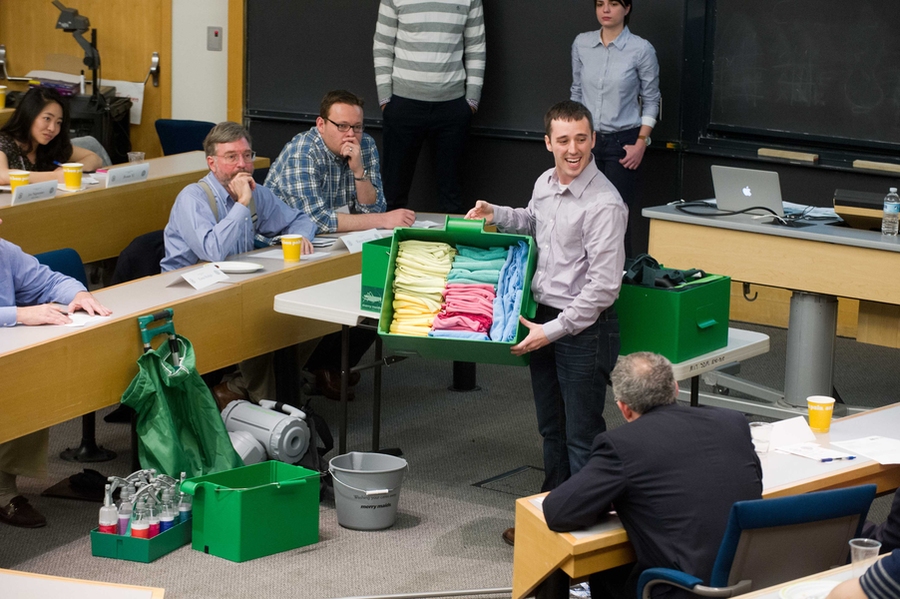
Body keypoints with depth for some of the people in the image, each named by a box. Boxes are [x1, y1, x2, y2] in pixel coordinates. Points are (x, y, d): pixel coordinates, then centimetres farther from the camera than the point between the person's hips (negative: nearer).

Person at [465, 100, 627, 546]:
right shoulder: (545, 183, 4)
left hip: (584, 327, -8)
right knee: (551, 428, 20)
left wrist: (554, 330, -22)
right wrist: (496, 215, 11)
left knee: (582, 435, 1)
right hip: (544, 316, 8)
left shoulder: (603, 204, -22)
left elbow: (603, 287, -23)